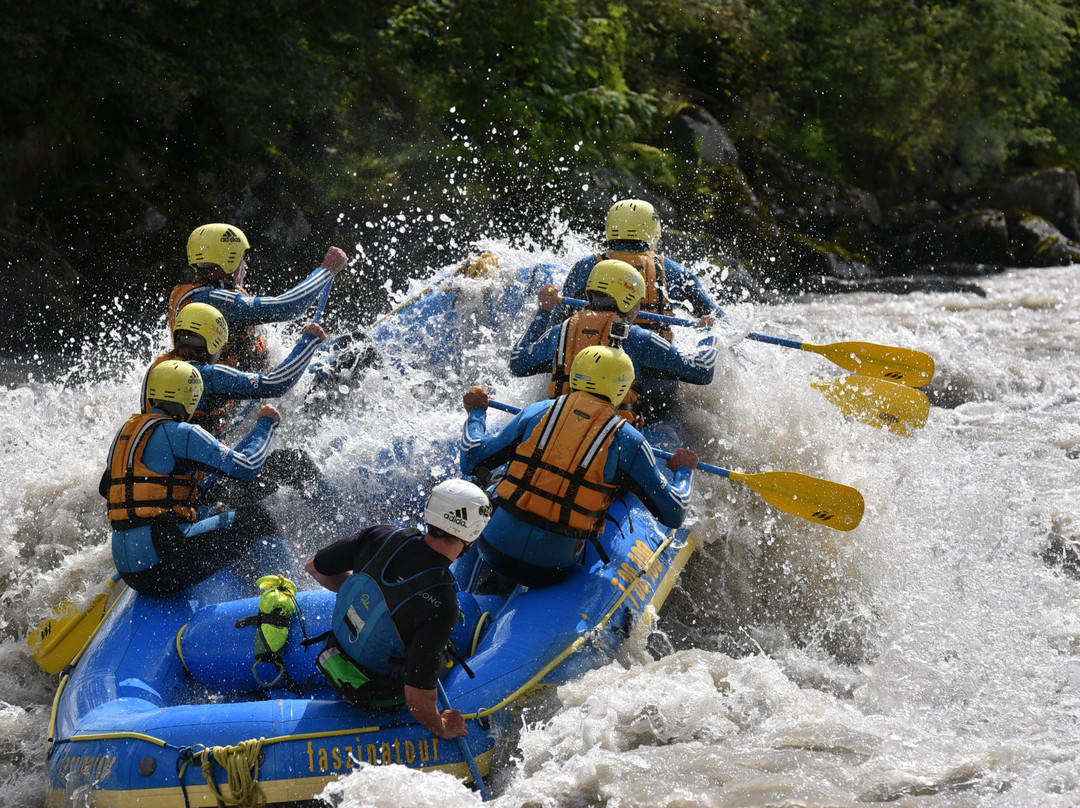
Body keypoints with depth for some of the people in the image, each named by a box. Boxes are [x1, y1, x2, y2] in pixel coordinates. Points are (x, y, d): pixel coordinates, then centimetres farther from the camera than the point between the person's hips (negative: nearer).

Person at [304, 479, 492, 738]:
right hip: (379, 696, -6)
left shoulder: (380, 536, -20)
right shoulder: (441, 605, -36)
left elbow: (315, 566, -1)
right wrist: (442, 729, -14)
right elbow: (418, 700, -34)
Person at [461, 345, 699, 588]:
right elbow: (673, 515, 1)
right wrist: (684, 469, 22)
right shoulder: (629, 442, -4)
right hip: (551, 571, -3)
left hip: (495, 551, 3)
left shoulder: (538, 412, 2)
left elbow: (472, 461, 9)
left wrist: (476, 412, 28)